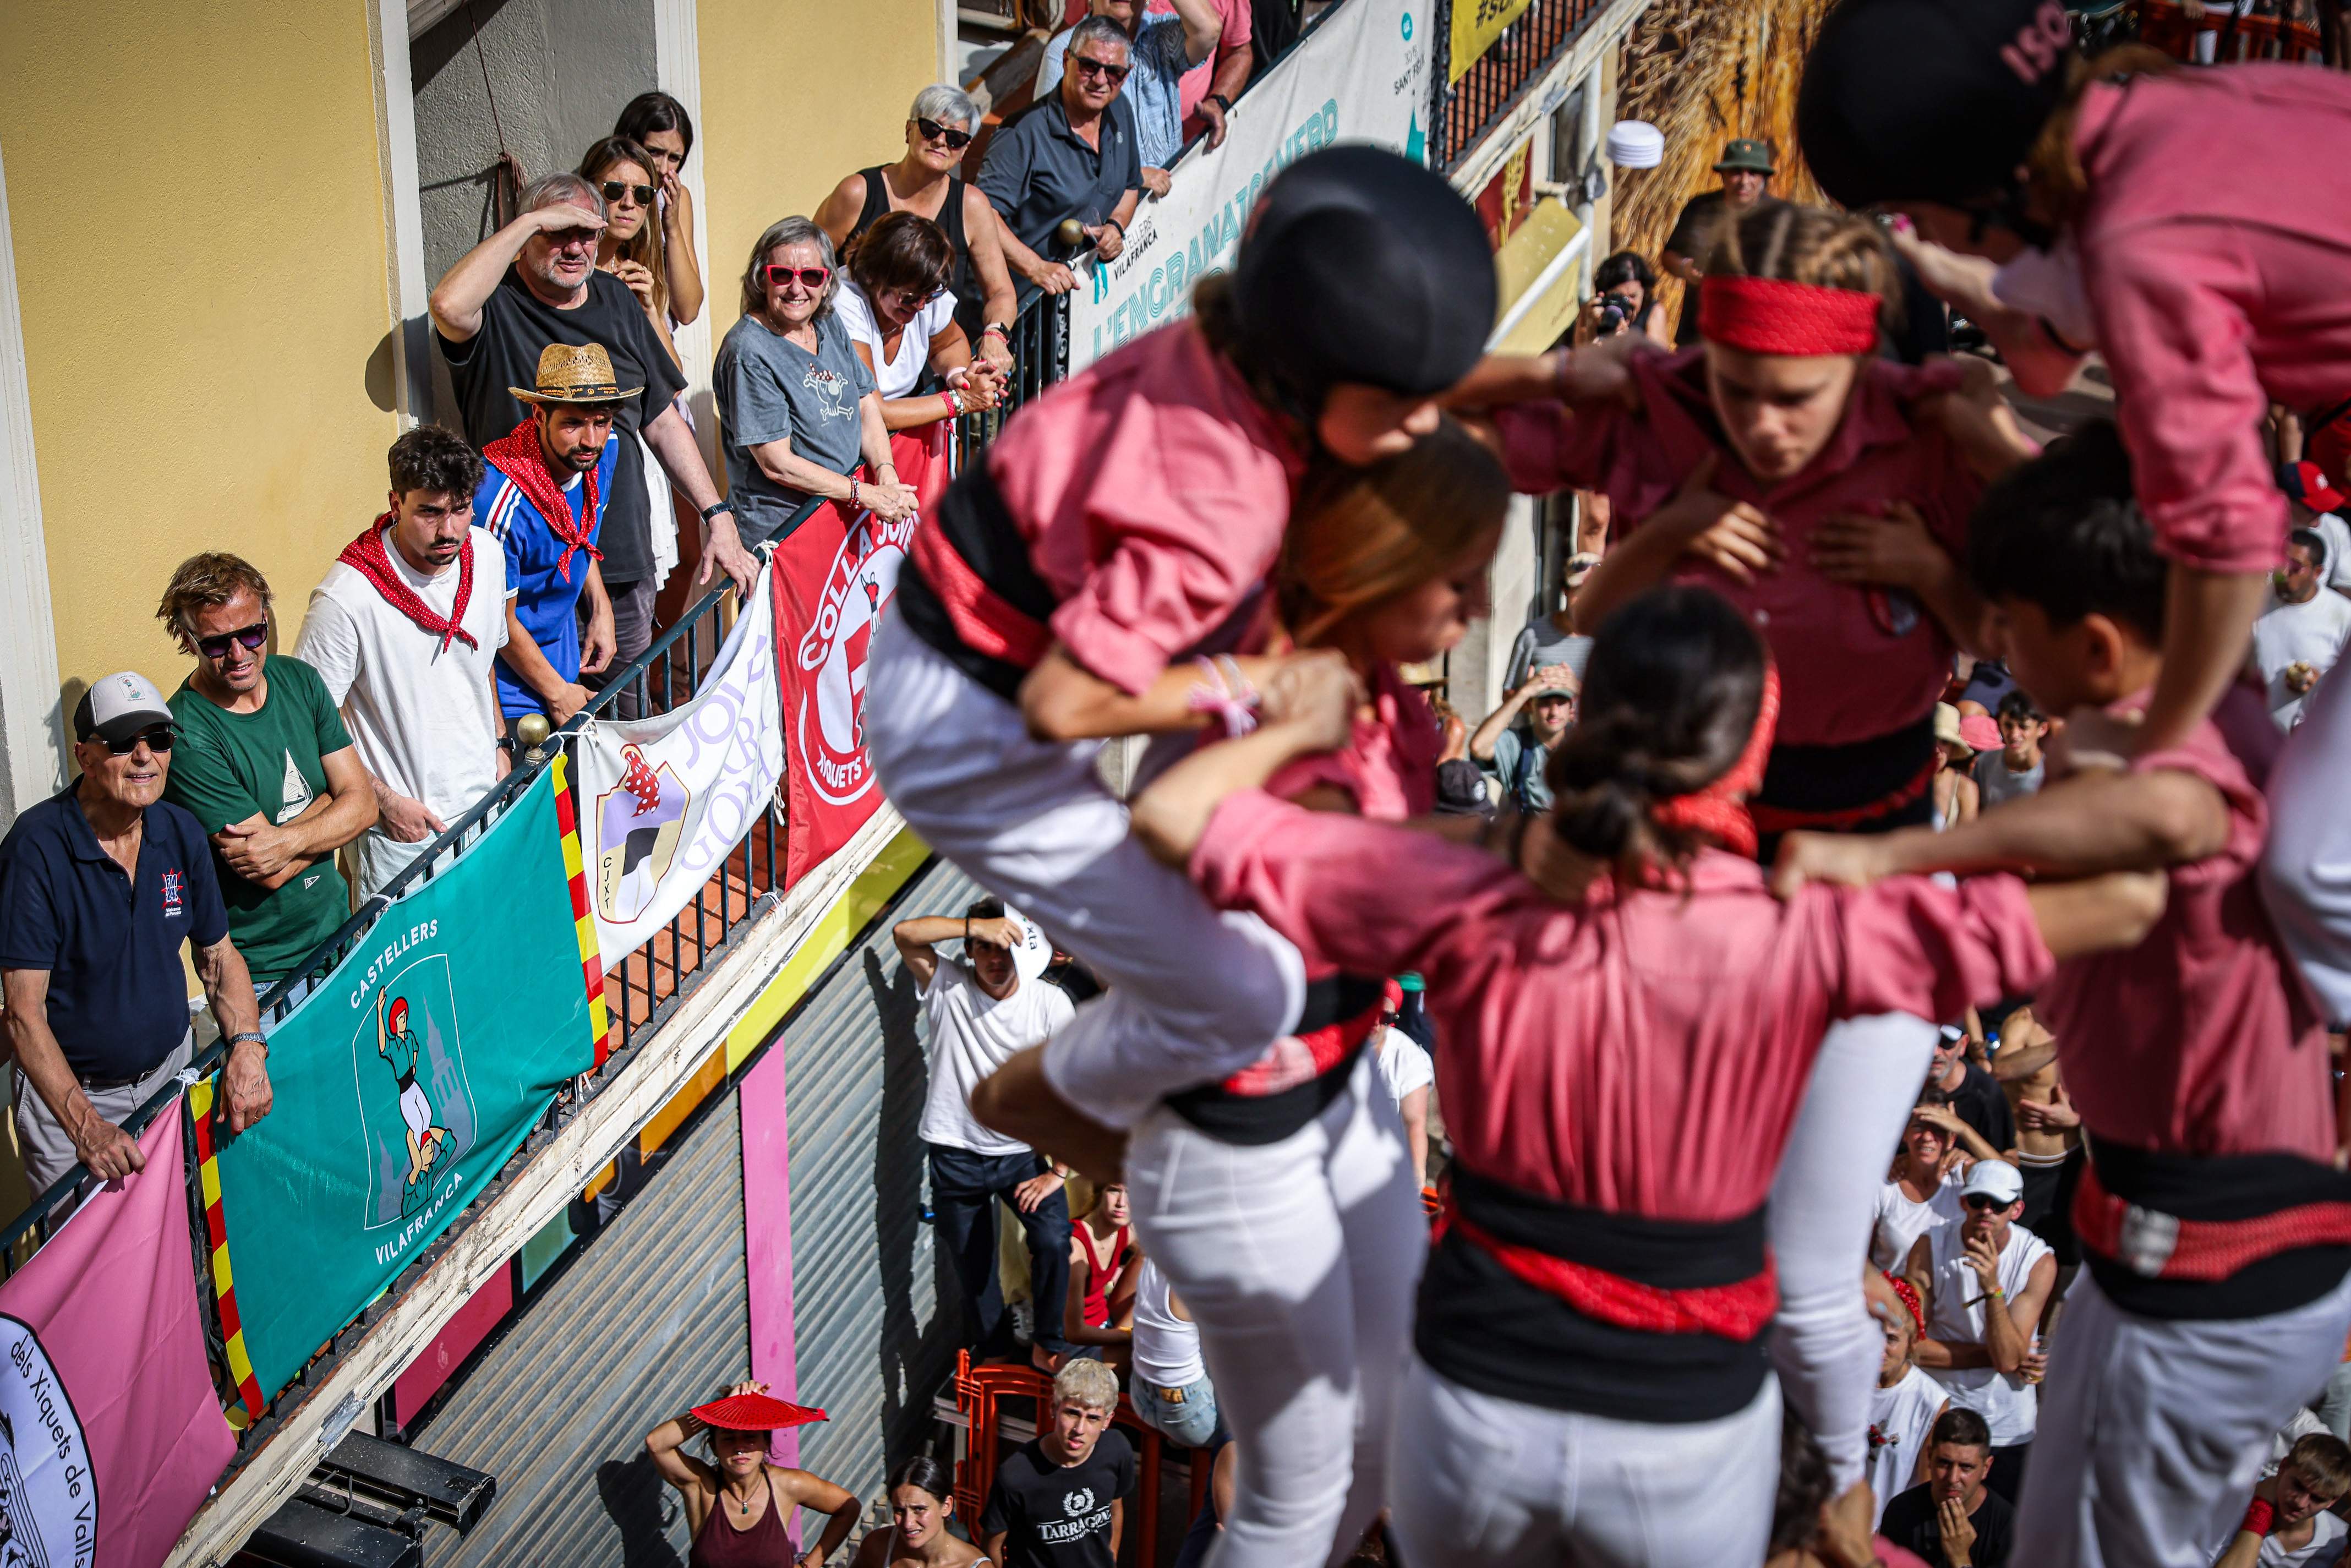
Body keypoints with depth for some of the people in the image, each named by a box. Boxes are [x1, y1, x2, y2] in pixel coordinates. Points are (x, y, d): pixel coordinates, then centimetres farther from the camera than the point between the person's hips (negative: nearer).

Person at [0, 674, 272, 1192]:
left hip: (174, 1071, 5)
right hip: (69, 1094, -5)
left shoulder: (181, 833, -2)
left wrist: (247, 1048, -11)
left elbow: (218, 956, 9)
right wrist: (85, 1128, -31)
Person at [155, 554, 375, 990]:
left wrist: (288, 840, -22)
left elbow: (362, 804, -5)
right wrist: (330, 801, -10)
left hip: (337, 933, 6)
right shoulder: (185, 738, -22)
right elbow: (270, 874, -22)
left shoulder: (299, 680, -1)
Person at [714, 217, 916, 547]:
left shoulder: (830, 324, 9)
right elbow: (778, 465, -16)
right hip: (780, 529, -7)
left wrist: (887, 474, -6)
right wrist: (869, 496, -15)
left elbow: (867, 408, 14)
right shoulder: (749, 353, -15)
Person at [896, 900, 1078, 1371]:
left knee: (1054, 1242, -20)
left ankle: (1047, 1343, 1)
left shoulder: (1051, 1004, -9)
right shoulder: (947, 987, -7)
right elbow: (905, 934, -23)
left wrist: (1059, 1172, -12)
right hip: (957, 1155, 1)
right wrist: (976, 925, -30)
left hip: (1024, 1152, -1)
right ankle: (995, 1353, 33)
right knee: (971, 1266, 10)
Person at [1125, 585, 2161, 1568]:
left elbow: (1172, 815, -13)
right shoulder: (1804, 941, -22)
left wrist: (1295, 731, 5)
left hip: (1474, 1415, 1)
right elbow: (2124, 898, -19)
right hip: (1684, 1442, -1)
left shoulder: (1473, 911, -18)